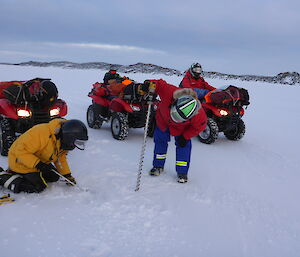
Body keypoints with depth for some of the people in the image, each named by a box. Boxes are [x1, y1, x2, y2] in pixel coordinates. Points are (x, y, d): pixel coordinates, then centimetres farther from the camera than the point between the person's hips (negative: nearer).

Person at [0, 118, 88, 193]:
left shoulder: (63, 141, -9)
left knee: (54, 177, 12)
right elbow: (21, 151, -33)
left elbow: (61, 158, 5)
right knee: (38, 187, -16)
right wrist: (38, 164, -38)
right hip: (20, 161, -9)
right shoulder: (41, 133, -36)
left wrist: (67, 174, -4)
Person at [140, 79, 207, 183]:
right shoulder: (169, 92, -46)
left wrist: (185, 137, -20)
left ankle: (182, 172, 8)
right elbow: (160, 84, -29)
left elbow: (199, 126, -21)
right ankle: (158, 166, 29)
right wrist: (150, 85, -49)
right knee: (160, 140, 10)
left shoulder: (199, 115, -42)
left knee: (183, 144, -7)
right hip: (163, 120, 2)